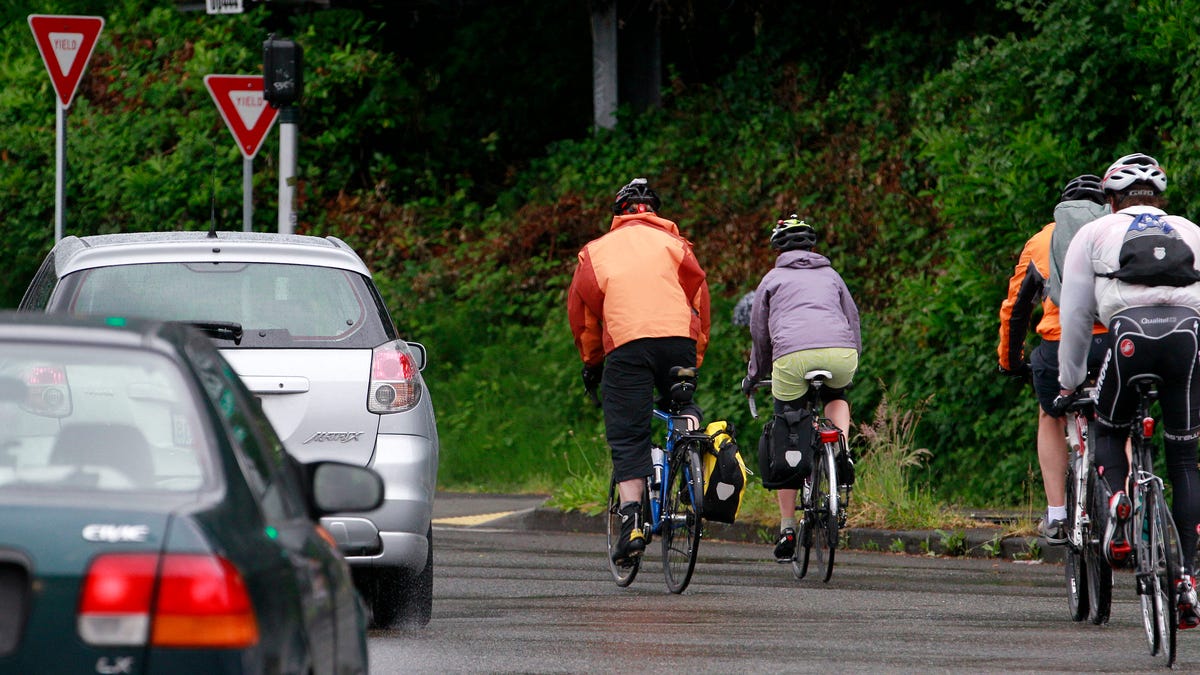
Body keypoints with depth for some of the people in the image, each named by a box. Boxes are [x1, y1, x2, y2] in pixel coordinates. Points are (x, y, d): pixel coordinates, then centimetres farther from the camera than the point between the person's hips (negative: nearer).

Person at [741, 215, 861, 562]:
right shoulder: (831, 276, 29)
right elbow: (853, 319, 33)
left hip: (792, 354, -2)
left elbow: (759, 334, 26)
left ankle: (787, 527, 9)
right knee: (836, 394, 38)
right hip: (841, 353, 2)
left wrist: (754, 377, 41)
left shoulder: (774, 278, 23)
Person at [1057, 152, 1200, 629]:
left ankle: (1115, 499, -8)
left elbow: (1075, 316, 26)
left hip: (1131, 331, -1)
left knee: (1108, 432, 23)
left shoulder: (1095, 234, 26)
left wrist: (1069, 383, 36)